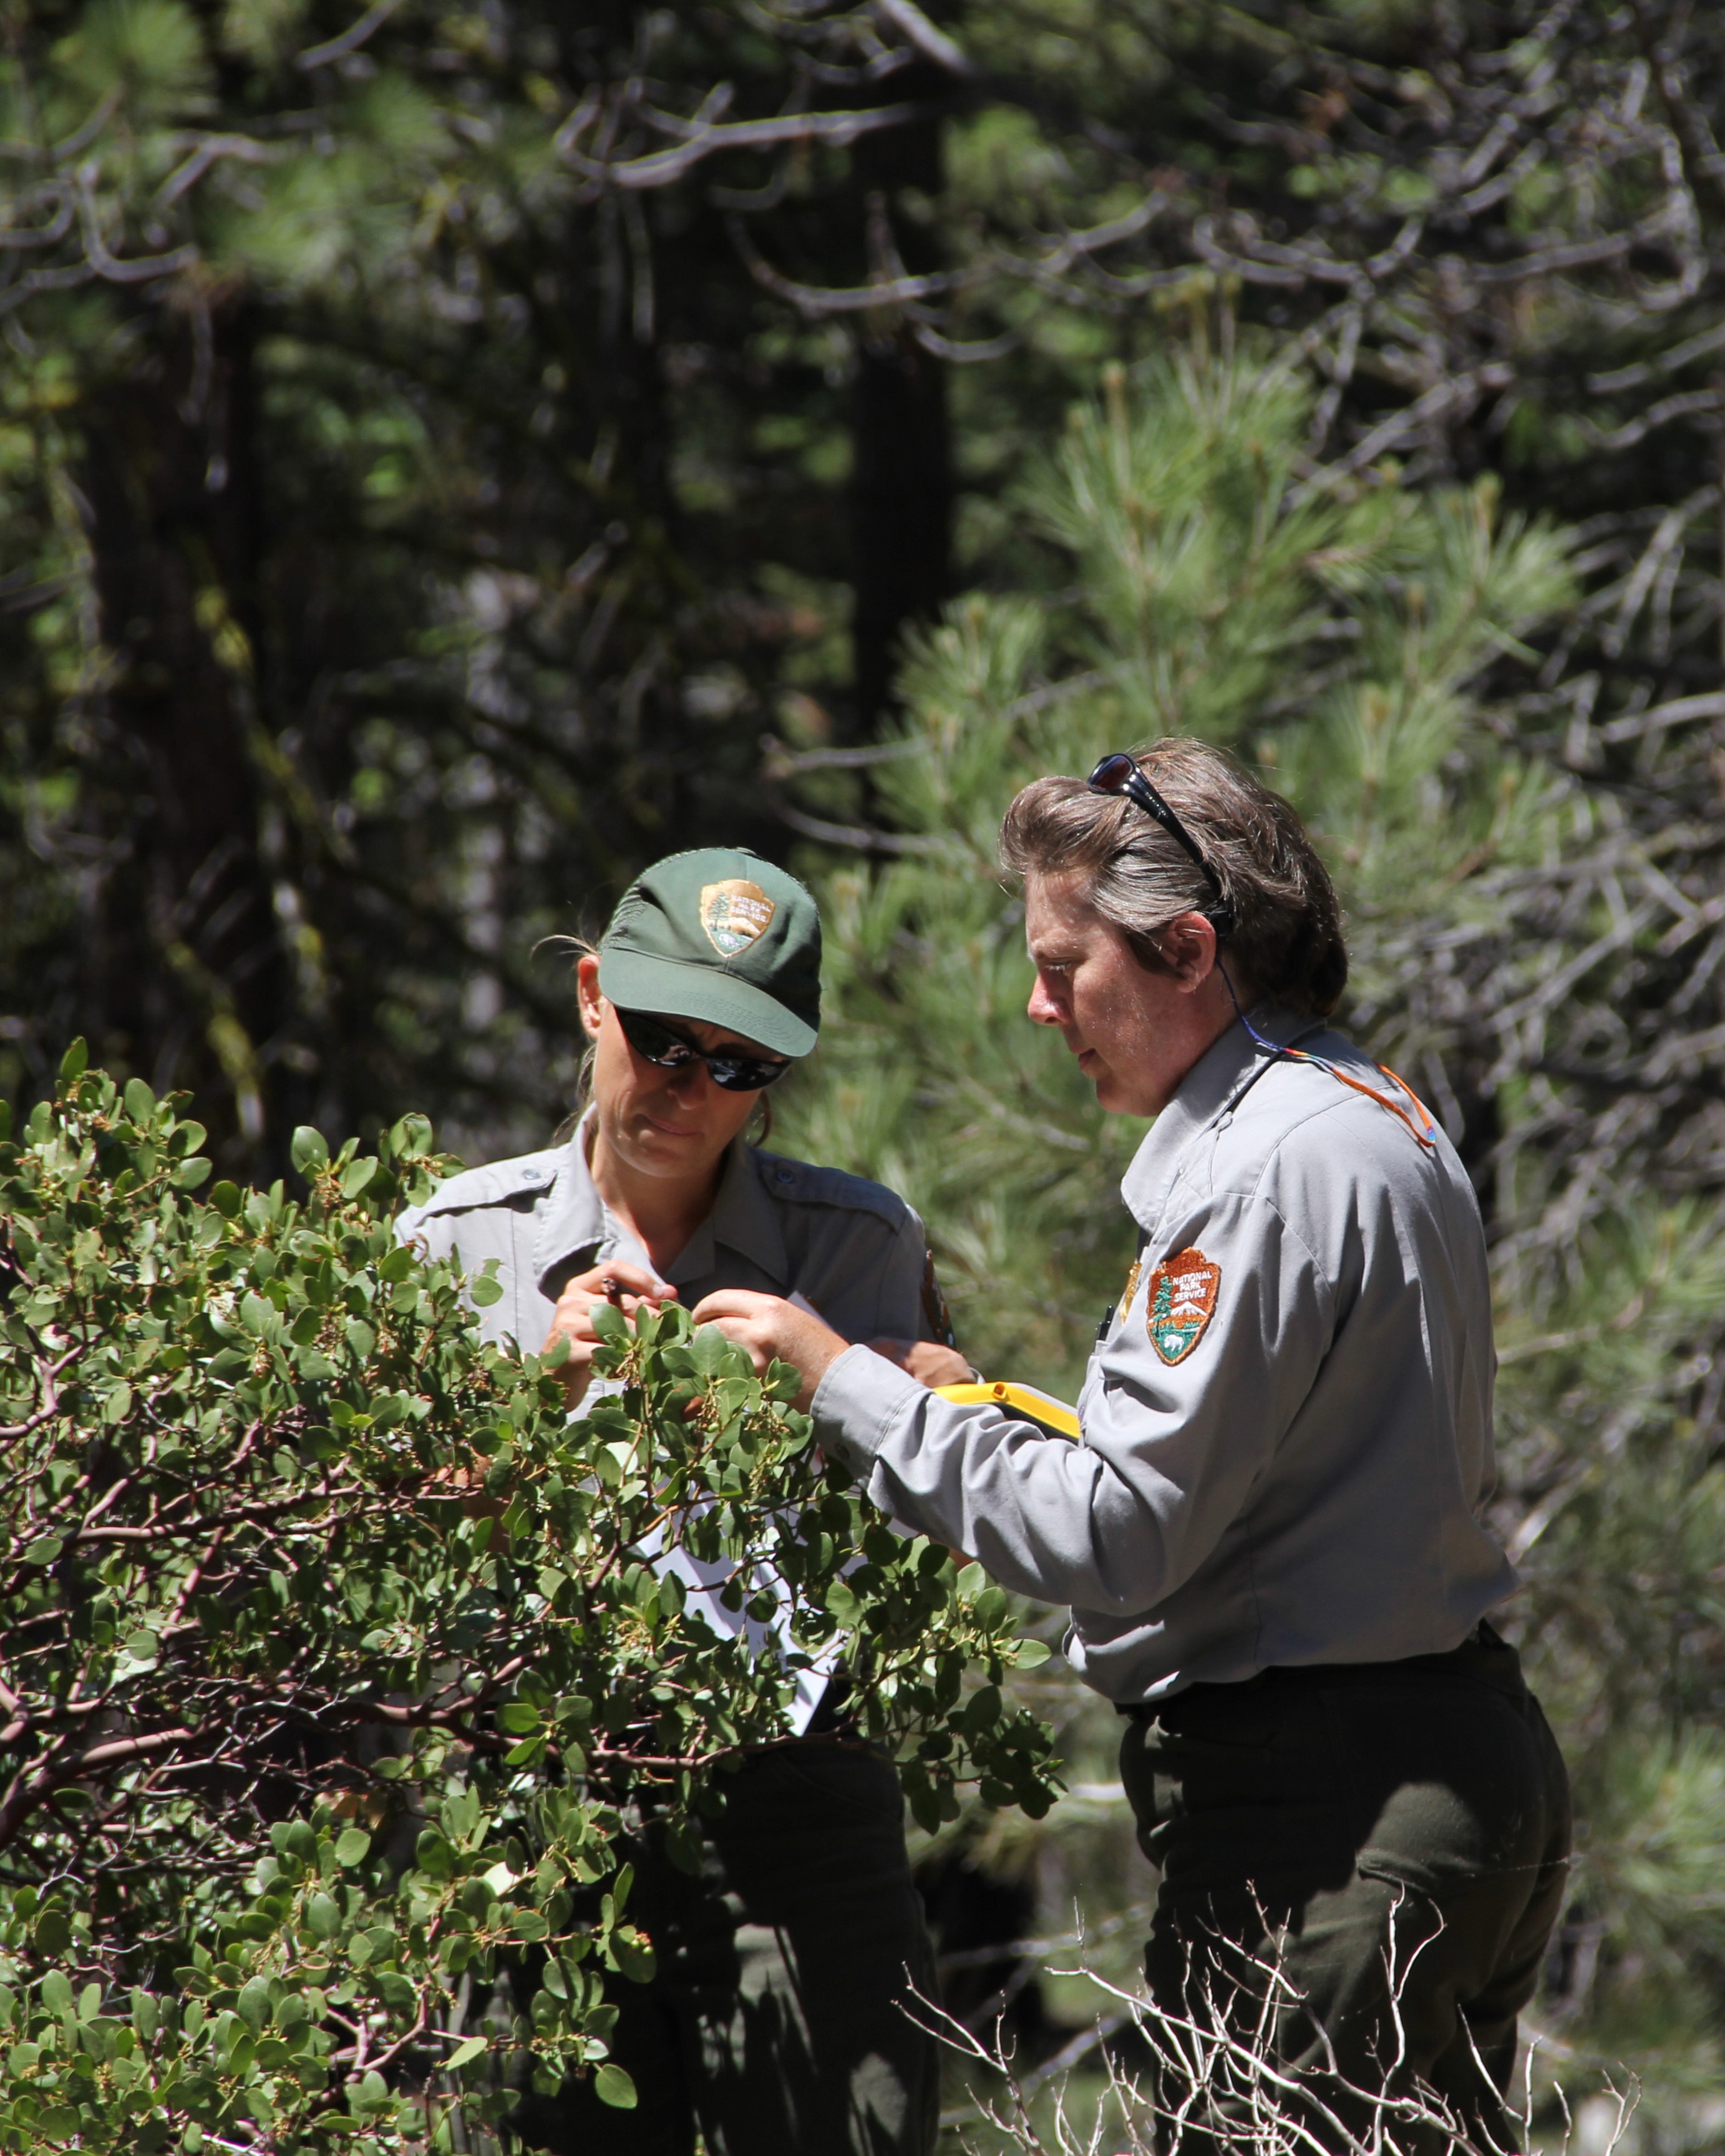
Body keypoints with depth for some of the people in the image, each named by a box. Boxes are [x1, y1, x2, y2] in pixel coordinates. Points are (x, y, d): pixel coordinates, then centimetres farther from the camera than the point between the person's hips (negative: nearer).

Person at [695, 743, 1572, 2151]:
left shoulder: (1272, 1166, -16)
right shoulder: (1381, 1116, 16)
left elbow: (1116, 1536, -20)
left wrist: (841, 1379, -13)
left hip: (1321, 1815, -11)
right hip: (1463, 1758, 11)